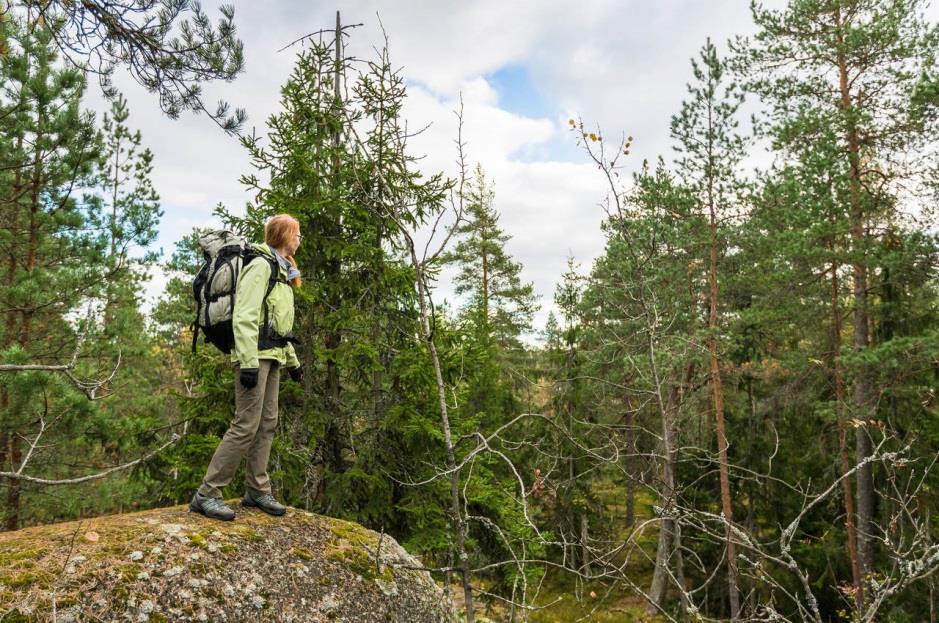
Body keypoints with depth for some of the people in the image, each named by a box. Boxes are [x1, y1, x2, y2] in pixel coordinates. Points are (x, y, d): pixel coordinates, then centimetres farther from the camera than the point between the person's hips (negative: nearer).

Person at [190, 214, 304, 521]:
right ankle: (206, 495, -5)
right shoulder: (261, 266, -10)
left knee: (267, 424, 10)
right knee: (246, 425, -11)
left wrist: (292, 361, 24)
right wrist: (249, 363, -26)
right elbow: (244, 317, -20)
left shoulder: (281, 271, 21)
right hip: (256, 356, -10)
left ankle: (257, 490, 18)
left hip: (271, 358, 10)